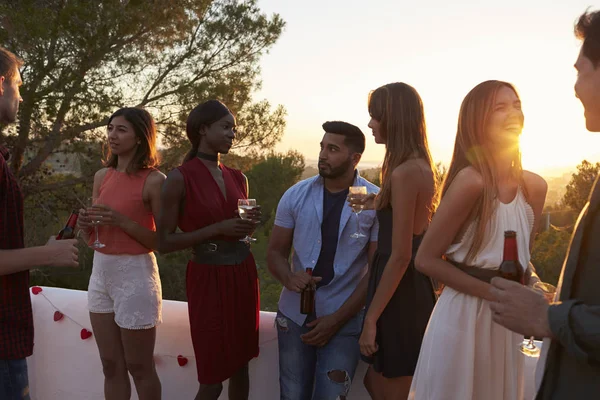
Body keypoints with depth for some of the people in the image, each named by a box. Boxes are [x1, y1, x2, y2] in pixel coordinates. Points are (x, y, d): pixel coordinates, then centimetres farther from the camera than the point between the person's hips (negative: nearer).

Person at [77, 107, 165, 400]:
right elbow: (92, 239, 15)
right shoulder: (102, 176, 7)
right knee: (111, 367, 16)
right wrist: (86, 224, -7)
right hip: (100, 272, 6)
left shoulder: (154, 180, -12)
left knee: (140, 368, 8)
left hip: (135, 274, -6)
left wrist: (121, 221, -22)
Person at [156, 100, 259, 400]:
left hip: (243, 275, 6)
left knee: (241, 365, 14)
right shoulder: (180, 178, -10)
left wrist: (250, 225, -4)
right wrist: (218, 229, -19)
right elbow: (164, 242, -11)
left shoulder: (238, 179, 7)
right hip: (208, 279, -6)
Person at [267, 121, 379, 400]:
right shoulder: (295, 195, -1)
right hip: (295, 314, 3)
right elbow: (275, 252, 5)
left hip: (345, 320, -2)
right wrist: (288, 277, -18)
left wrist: (338, 319, -11)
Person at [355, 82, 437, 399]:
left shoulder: (404, 173, -20)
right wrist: (376, 204, 24)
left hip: (399, 294, -10)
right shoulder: (420, 166, 9)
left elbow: (401, 255, -21)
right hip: (412, 289, 10)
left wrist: (371, 319, -17)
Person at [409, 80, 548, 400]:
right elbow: (425, 259, -16)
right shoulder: (471, 180, -18)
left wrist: (531, 285, -5)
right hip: (462, 317, -6)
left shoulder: (534, 186, 2)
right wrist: (492, 292, -18)